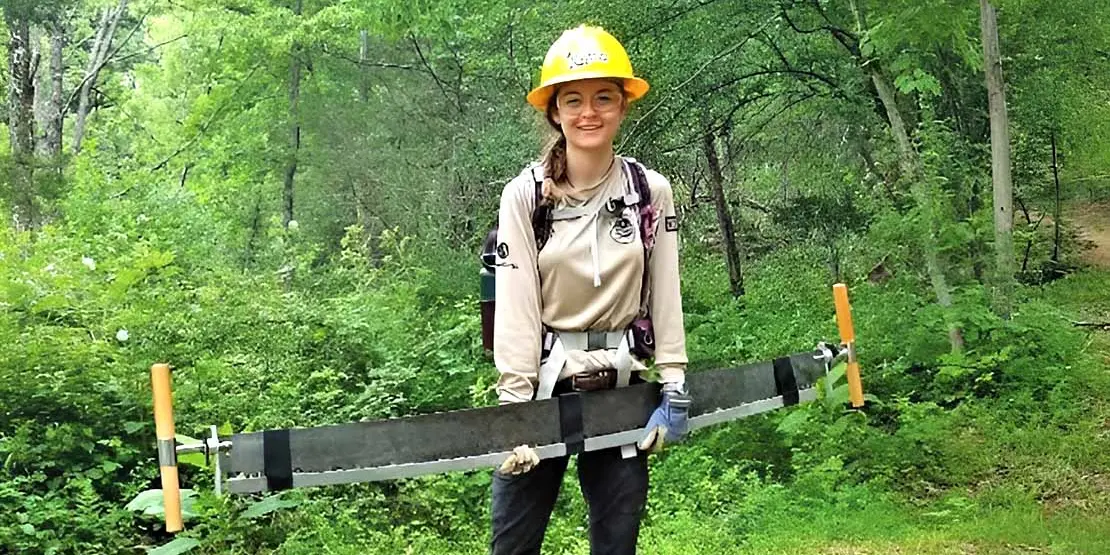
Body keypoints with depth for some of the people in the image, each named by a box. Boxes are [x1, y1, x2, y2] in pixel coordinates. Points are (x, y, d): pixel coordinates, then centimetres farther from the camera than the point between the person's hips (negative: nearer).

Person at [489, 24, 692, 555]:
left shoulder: (651, 192, 0)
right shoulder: (524, 195, -6)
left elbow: (665, 295, 2)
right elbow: (516, 307, -10)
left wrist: (675, 388, -1)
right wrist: (515, 410, -14)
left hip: (622, 388, 2)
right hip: (544, 384, -2)